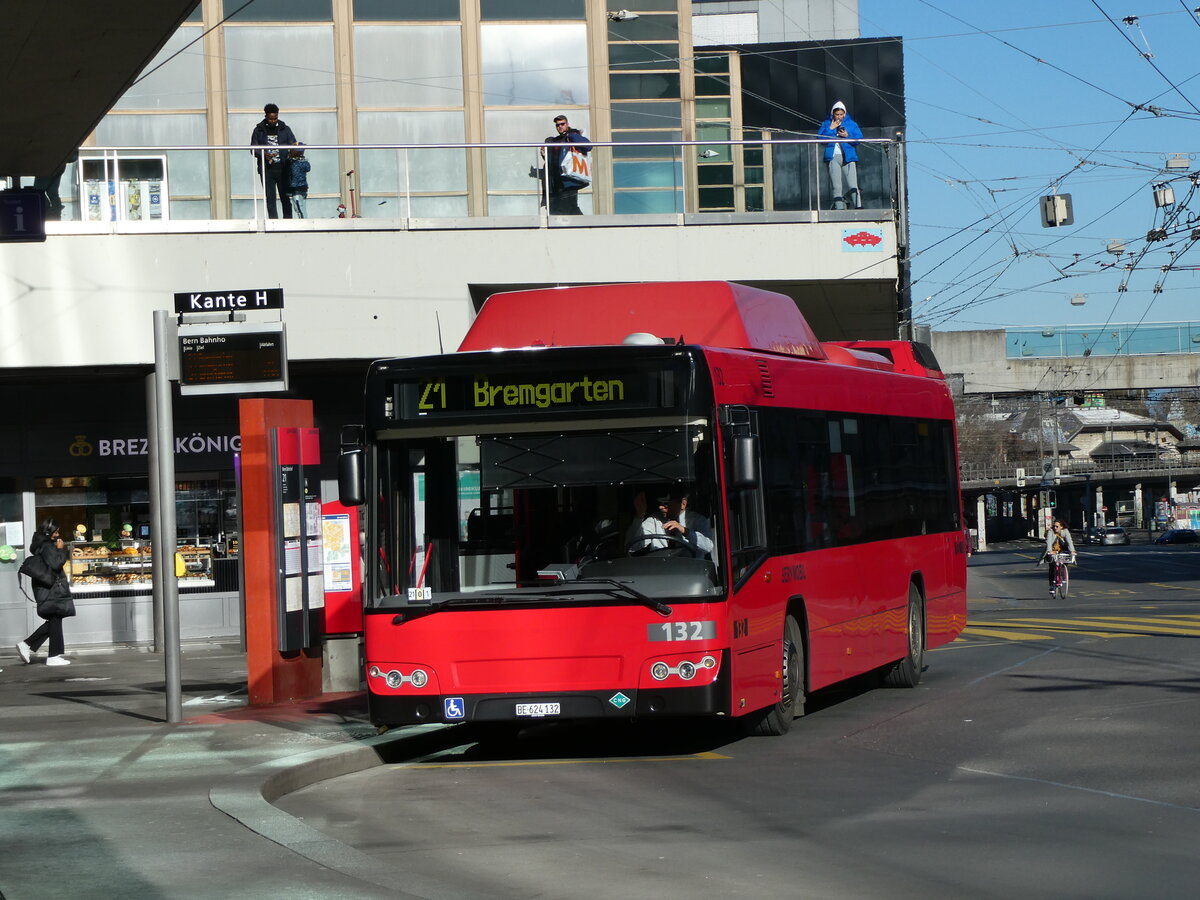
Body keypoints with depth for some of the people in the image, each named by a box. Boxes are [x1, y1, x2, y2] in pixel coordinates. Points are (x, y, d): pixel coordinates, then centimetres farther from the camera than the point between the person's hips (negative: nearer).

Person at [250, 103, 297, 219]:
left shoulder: (285, 129, 10)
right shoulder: (259, 130, 8)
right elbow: (253, 149, 5)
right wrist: (264, 155, -15)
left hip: (283, 169, 1)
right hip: (266, 169, 0)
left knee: (285, 197, 1)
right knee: (270, 199, -3)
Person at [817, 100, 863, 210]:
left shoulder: (852, 124, 12)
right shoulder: (826, 124, 14)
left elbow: (859, 139, 4)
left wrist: (847, 136, -11)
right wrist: (830, 129, -6)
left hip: (848, 157, -1)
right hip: (833, 157, 1)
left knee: (852, 184, -12)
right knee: (836, 187, -2)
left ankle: (858, 206, -16)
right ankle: (839, 208, -1)